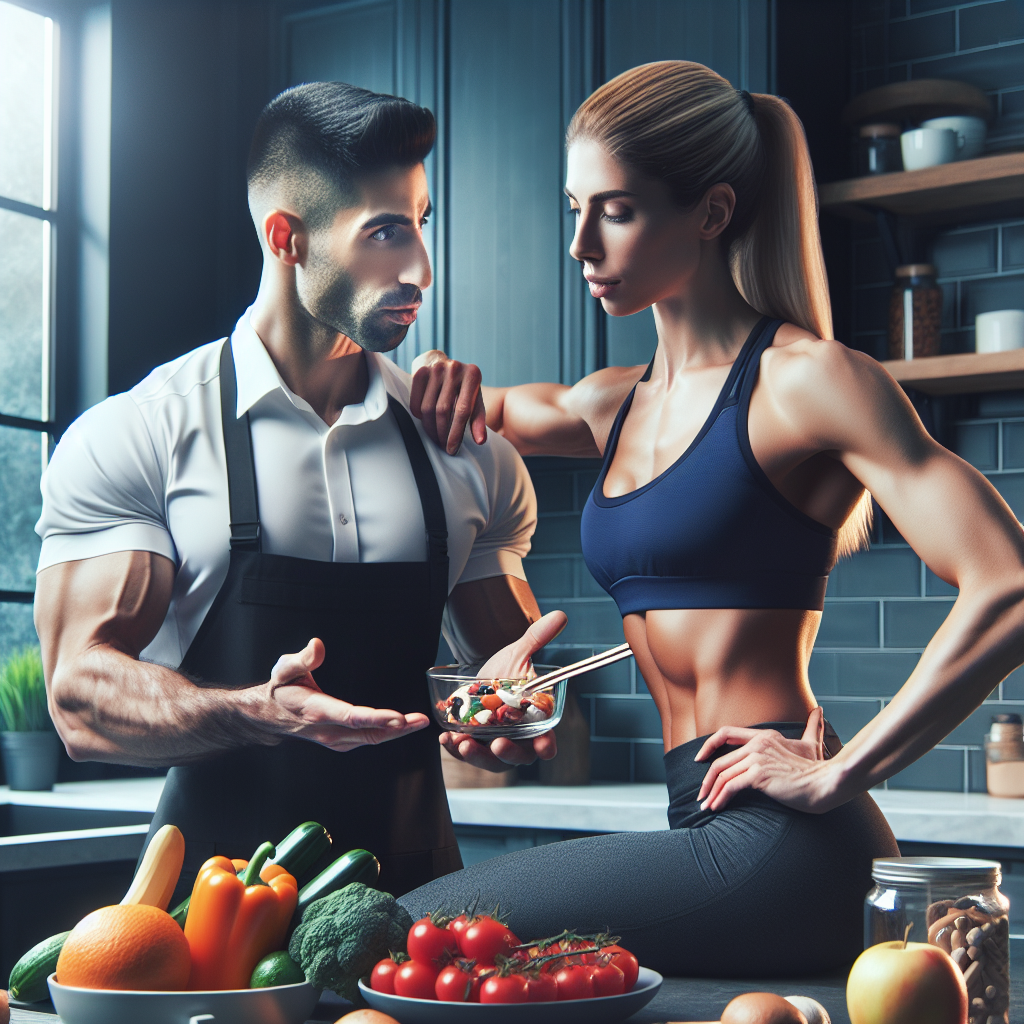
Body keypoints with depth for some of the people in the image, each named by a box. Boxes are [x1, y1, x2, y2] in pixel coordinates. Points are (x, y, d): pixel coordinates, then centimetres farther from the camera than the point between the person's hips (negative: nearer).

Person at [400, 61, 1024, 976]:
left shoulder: (803, 379, -8)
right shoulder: (617, 404, 16)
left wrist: (838, 774, -16)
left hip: (779, 847, -8)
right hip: (707, 831, 8)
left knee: (422, 931, -14)